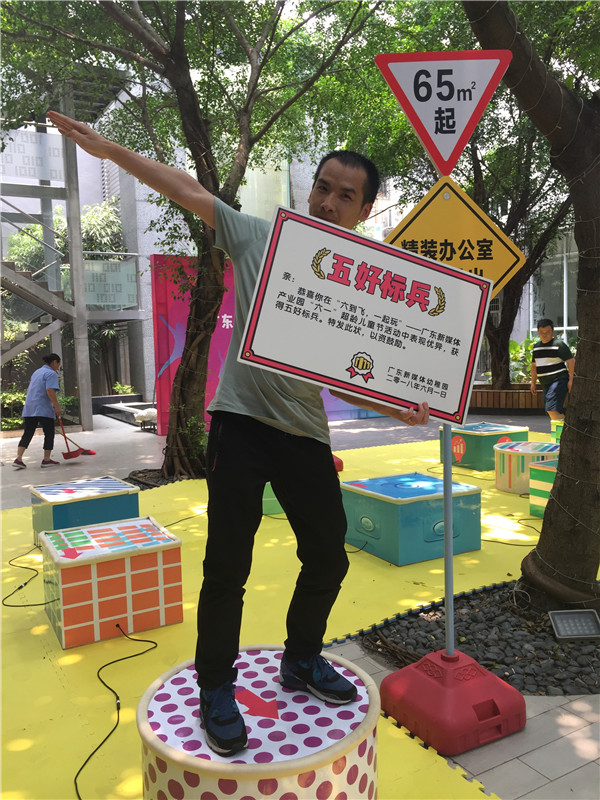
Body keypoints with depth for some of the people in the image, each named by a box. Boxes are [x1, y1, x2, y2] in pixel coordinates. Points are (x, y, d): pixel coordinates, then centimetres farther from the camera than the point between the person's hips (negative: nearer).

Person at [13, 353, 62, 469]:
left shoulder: (37, 372, 22)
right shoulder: (51, 373, -7)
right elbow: (50, 390, -21)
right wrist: (56, 406, -20)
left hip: (29, 409, 8)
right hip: (43, 409, -8)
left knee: (27, 434, 6)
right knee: (49, 434, 4)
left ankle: (18, 459, -3)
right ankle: (46, 459, 9)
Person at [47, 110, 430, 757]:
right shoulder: (259, 239, 3)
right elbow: (190, 192, 5)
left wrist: (398, 409, -13)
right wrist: (109, 149, 3)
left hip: (307, 436, 3)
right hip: (241, 422, -2)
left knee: (328, 558, 10)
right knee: (228, 567, 1)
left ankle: (301, 662, 36)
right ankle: (216, 690, 22)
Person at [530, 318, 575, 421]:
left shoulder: (559, 344, -7)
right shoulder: (536, 347, 14)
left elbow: (571, 361, -10)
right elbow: (534, 365, 23)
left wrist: (571, 380, -15)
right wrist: (533, 383, 20)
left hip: (559, 381, -8)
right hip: (546, 383, 8)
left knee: (552, 409, -19)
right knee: (557, 411, 9)